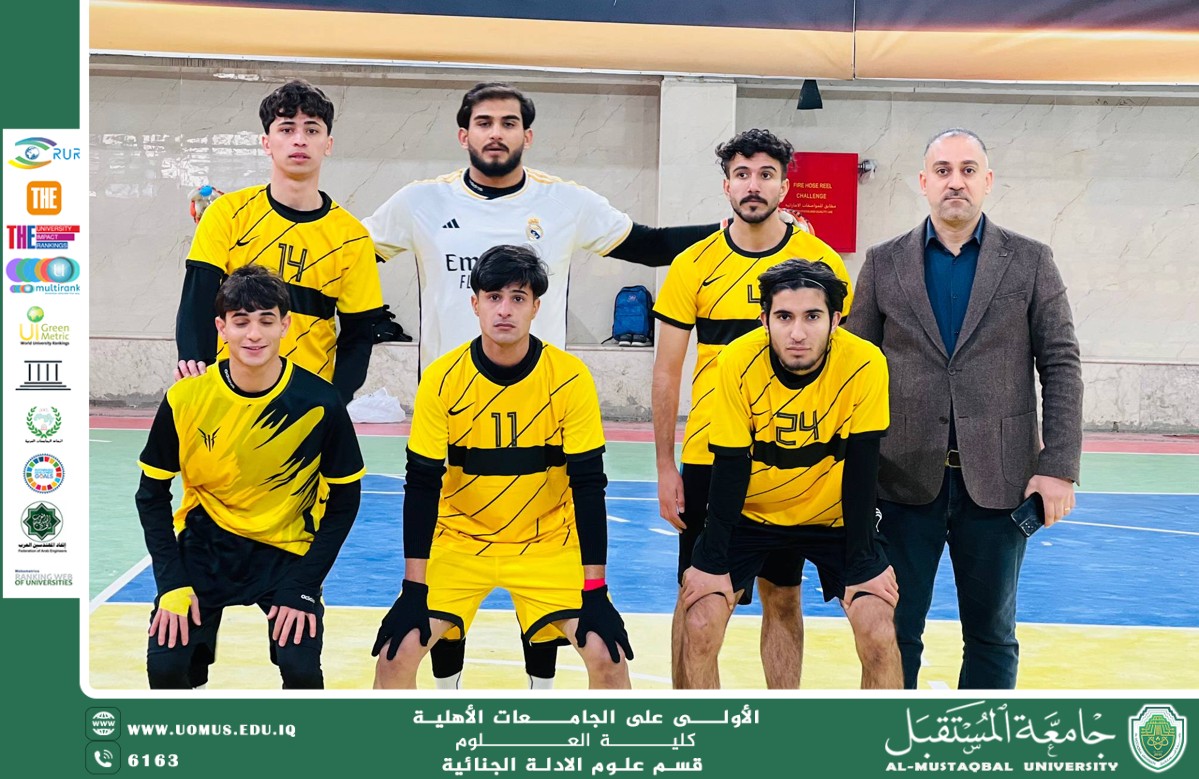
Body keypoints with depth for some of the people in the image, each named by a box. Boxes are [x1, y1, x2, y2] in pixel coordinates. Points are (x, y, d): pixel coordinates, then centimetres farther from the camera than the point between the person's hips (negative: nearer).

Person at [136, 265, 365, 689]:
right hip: (205, 545, 1)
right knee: (165, 665, -14)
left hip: (287, 550, -1)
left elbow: (344, 499, -6)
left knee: (300, 667, -20)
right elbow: (152, 494, -2)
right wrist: (172, 583, -11)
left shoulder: (319, 403, -16)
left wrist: (303, 587, -14)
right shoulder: (185, 399, -14)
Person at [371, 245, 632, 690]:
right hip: (459, 538, 1)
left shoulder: (570, 378, -16)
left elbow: (588, 486, -13)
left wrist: (595, 592, -15)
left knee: (607, 656, -14)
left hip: (549, 542, 0)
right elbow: (422, 486, -11)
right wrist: (413, 590, -15)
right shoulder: (442, 378, -14)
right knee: (397, 652, -14)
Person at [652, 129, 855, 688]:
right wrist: (666, 467, -1)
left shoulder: (820, 262, -1)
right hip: (709, 459, 0)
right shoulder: (694, 264, -1)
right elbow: (667, 371, 2)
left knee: (783, 597, 11)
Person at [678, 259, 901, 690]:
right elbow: (730, 466, -17)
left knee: (880, 637, -11)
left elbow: (860, 467, -17)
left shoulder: (865, 364, -24)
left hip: (834, 515, 0)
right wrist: (712, 562, -16)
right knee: (699, 628, -11)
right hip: (749, 513, 0)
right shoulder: (738, 362, -24)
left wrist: (862, 564, -15)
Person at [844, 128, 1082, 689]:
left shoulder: (1030, 262, 4)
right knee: (896, 628, 7)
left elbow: (1061, 366, 1)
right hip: (906, 479, 0)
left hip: (997, 479, 0)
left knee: (992, 632, 10)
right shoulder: (884, 263, 6)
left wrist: (1059, 467, -7)